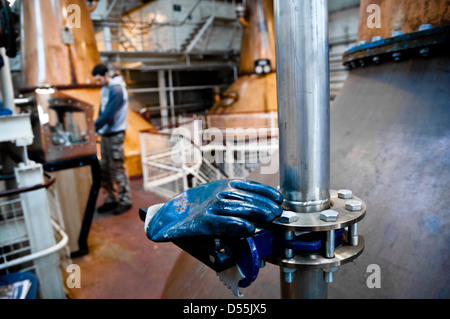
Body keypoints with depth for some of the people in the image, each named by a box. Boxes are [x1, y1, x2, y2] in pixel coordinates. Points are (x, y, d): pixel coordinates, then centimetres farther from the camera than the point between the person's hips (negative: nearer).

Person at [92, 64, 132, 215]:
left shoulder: (116, 89, -14)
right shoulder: (105, 88, 14)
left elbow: (109, 114, -21)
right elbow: (102, 111, 16)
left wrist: (94, 127, -18)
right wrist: (98, 127, 4)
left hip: (115, 134, -9)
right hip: (105, 134, 9)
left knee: (117, 168, -3)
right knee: (104, 168, 12)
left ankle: (125, 201, 9)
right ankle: (111, 199, 23)